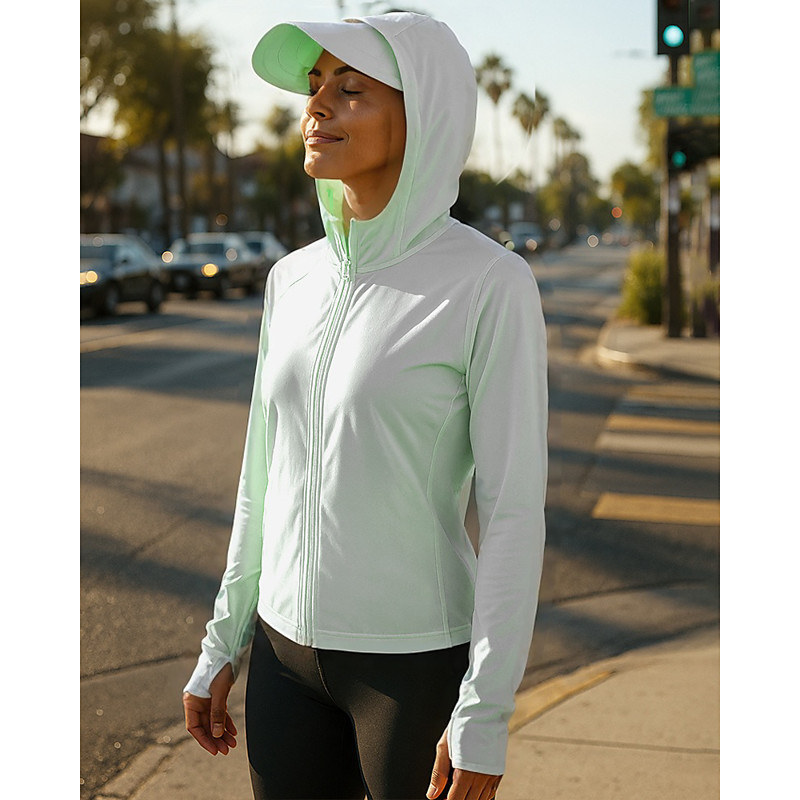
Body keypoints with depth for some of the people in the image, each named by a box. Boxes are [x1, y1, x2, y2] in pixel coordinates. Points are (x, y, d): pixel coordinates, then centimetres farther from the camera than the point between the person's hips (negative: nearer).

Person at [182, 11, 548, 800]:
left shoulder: (493, 284, -16)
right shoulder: (296, 279, 3)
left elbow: (514, 508, -15)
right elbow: (269, 475, 10)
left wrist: (486, 717, -16)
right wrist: (222, 644, 12)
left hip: (420, 661, -6)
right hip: (294, 648, 6)